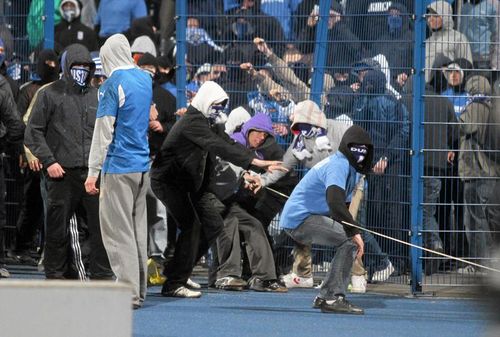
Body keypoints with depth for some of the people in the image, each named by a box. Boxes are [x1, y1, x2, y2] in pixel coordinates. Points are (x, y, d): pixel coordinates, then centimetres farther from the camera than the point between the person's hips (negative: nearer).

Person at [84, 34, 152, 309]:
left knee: (118, 230, -5)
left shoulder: (113, 84, -12)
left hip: (118, 167, -8)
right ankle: (139, 290, 15)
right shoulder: (145, 80, 10)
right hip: (142, 166, 8)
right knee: (138, 229, 12)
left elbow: (104, 131, -14)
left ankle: (128, 292, -9)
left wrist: (93, 171, -11)